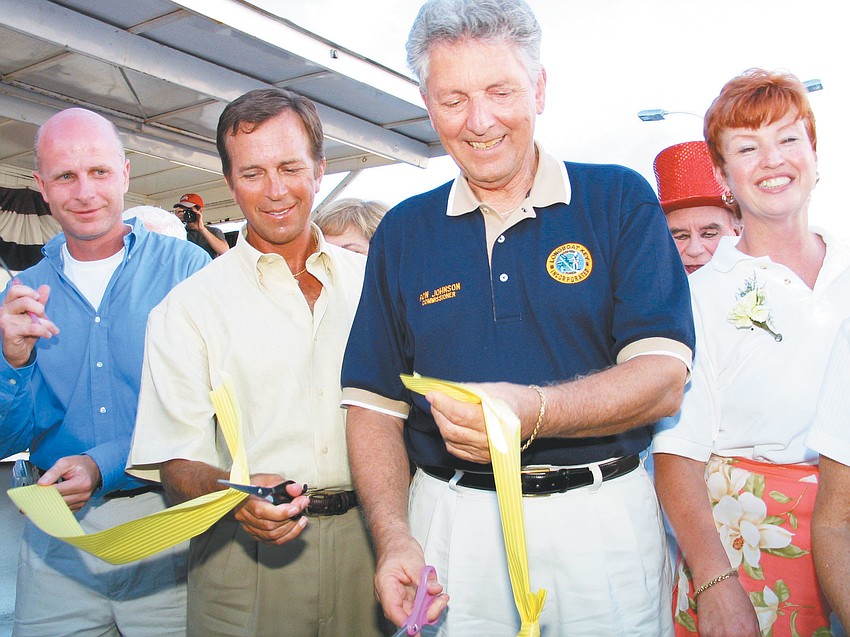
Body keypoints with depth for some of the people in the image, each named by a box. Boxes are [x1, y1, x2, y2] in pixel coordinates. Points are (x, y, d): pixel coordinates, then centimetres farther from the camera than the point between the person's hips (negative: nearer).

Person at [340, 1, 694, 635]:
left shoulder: (620, 201, -2)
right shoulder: (402, 232, 5)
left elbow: (662, 379, -11)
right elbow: (375, 402, 3)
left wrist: (535, 412, -29)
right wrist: (394, 538, -12)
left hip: (603, 518, -1)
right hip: (451, 523, 2)